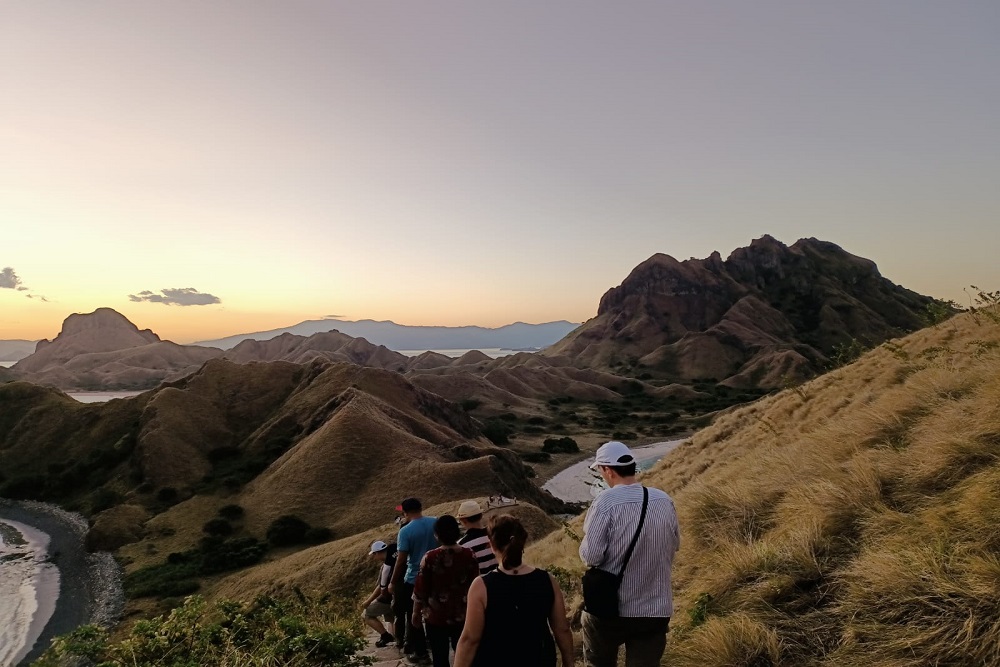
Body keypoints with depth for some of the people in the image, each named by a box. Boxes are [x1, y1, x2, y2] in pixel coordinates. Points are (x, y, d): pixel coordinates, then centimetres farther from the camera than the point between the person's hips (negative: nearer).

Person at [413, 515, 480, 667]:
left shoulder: (430, 557, -16)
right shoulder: (469, 555, -9)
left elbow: (421, 588, -8)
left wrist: (416, 612, 7)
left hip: (437, 616, -3)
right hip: (463, 615, 3)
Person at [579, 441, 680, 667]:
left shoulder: (606, 502, -19)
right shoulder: (664, 501, -4)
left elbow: (591, 556, -19)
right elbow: (674, 544, 11)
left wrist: (585, 548, 2)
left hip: (609, 607, -3)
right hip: (655, 609, 3)